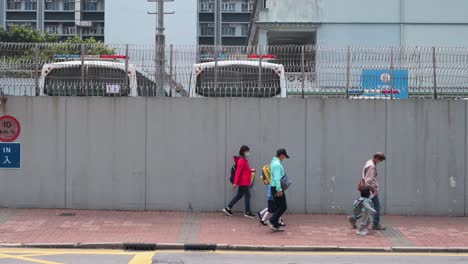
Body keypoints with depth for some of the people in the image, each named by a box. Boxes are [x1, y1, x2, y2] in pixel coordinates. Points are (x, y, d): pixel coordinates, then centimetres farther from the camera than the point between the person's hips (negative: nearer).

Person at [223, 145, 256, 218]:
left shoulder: (244, 160, 13)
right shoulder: (241, 160, -17)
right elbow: (238, 172, -21)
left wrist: (250, 170, 5)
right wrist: (235, 182, -23)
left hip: (244, 182, 10)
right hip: (243, 182, -10)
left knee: (239, 195, 13)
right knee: (247, 195, -1)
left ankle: (228, 208, 17)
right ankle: (247, 212, 7)